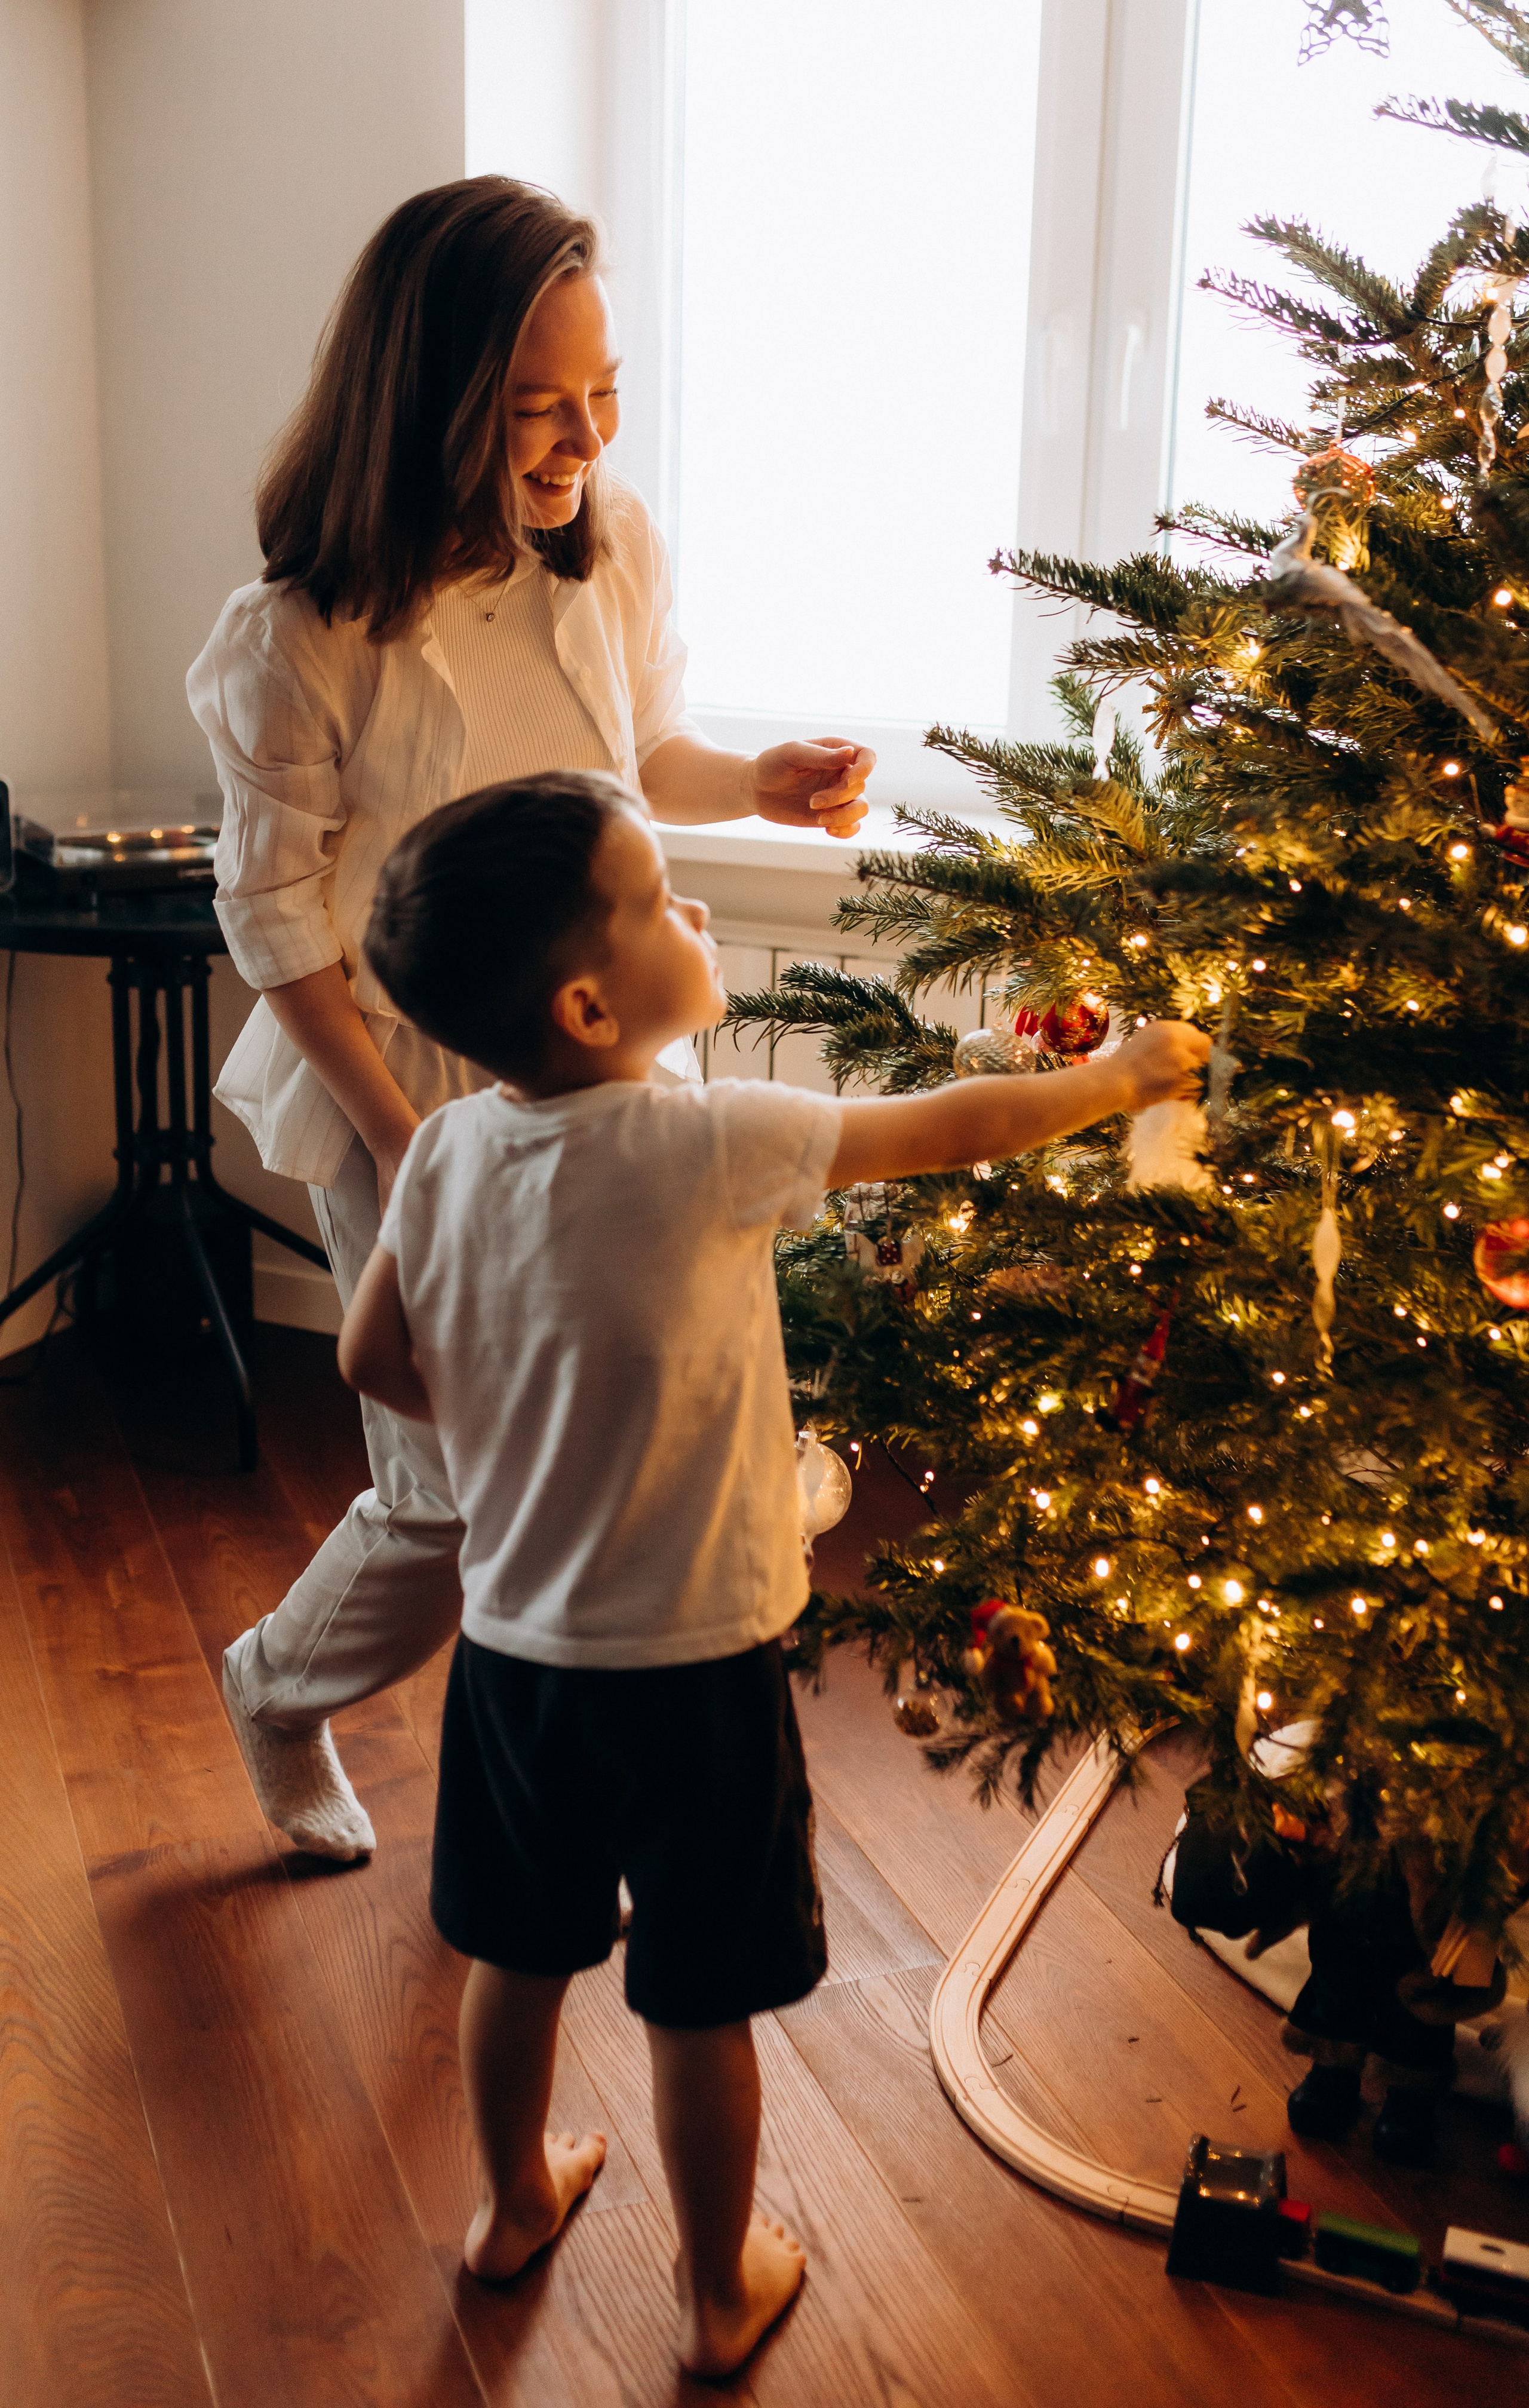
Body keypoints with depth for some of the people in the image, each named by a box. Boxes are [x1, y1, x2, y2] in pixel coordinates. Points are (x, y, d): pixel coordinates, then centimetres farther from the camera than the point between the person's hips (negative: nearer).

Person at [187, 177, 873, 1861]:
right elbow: (274, 913, -11)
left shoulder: (612, 546, -6)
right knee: (460, 1498, 0)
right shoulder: (297, 642, -20)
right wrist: (406, 1140, -13)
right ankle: (278, 1692, 35)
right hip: (401, 1089, -4)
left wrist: (759, 781, -10)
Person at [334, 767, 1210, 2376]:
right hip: (689, 1667, -5)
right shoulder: (709, 1147, -24)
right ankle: (721, 2291, 36)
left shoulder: (448, 1153, -8)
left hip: (511, 1644, 5)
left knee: (518, 1952, 25)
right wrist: (1118, 1078, 4)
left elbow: (376, 1361, 4)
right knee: (699, 2002, 15)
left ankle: (513, 2201, 49)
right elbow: (964, 1129, -13)